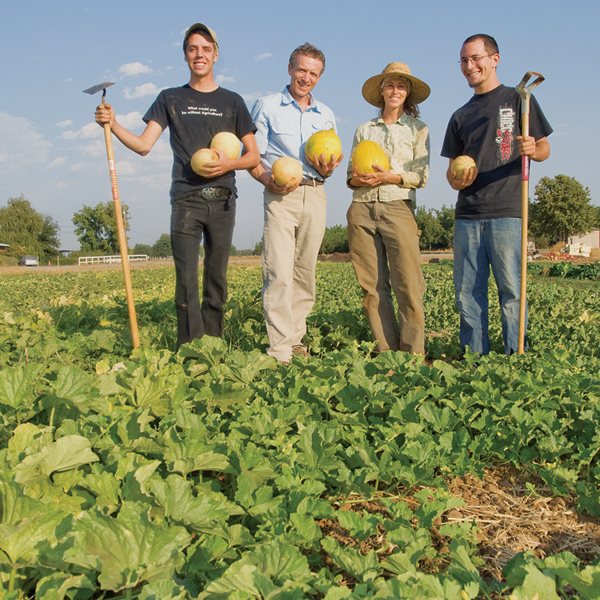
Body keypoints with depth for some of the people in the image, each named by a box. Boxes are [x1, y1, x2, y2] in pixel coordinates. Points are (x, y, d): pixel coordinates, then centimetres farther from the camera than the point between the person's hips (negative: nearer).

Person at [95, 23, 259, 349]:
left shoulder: (232, 101, 14)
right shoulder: (170, 99, 14)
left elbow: (253, 155, 11)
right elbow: (143, 145, 4)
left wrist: (229, 163, -9)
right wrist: (112, 124, -12)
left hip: (223, 199, 1)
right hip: (186, 199, -1)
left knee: (217, 277, 4)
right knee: (186, 278, -11)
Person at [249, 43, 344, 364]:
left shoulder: (326, 114, 19)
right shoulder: (267, 106, 8)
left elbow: (332, 163, 19)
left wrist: (326, 169, -6)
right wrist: (269, 181, -16)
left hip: (315, 194, 4)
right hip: (281, 195, -4)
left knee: (305, 272, 5)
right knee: (279, 273, -14)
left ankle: (296, 340, 14)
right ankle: (280, 352, -15)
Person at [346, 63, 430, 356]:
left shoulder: (418, 129, 14)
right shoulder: (363, 130, 20)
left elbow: (421, 175, 5)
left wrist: (390, 177, -11)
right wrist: (355, 179, -5)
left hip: (398, 207, -2)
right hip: (362, 209, 2)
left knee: (408, 285, -11)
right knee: (372, 286, -2)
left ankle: (413, 353, -6)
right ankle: (386, 350, 4)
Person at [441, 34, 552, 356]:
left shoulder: (517, 99, 10)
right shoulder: (460, 116, 21)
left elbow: (544, 149, 8)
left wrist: (532, 150, -16)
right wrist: (457, 179, -3)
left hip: (507, 212, -4)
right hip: (467, 215, 4)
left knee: (511, 289, -5)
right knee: (467, 291, 2)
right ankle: (474, 357, 10)